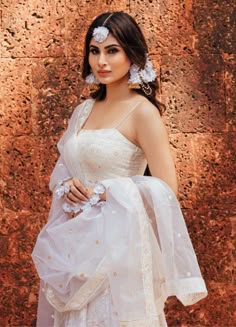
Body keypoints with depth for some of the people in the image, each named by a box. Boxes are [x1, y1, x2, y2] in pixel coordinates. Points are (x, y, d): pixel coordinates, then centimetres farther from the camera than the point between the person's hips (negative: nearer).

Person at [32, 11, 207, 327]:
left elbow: (166, 190, -18)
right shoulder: (85, 109, 9)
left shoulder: (143, 112, -12)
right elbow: (62, 167, 18)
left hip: (116, 242, -6)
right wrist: (67, 186, -5)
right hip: (74, 243, 7)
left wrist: (98, 194, -15)